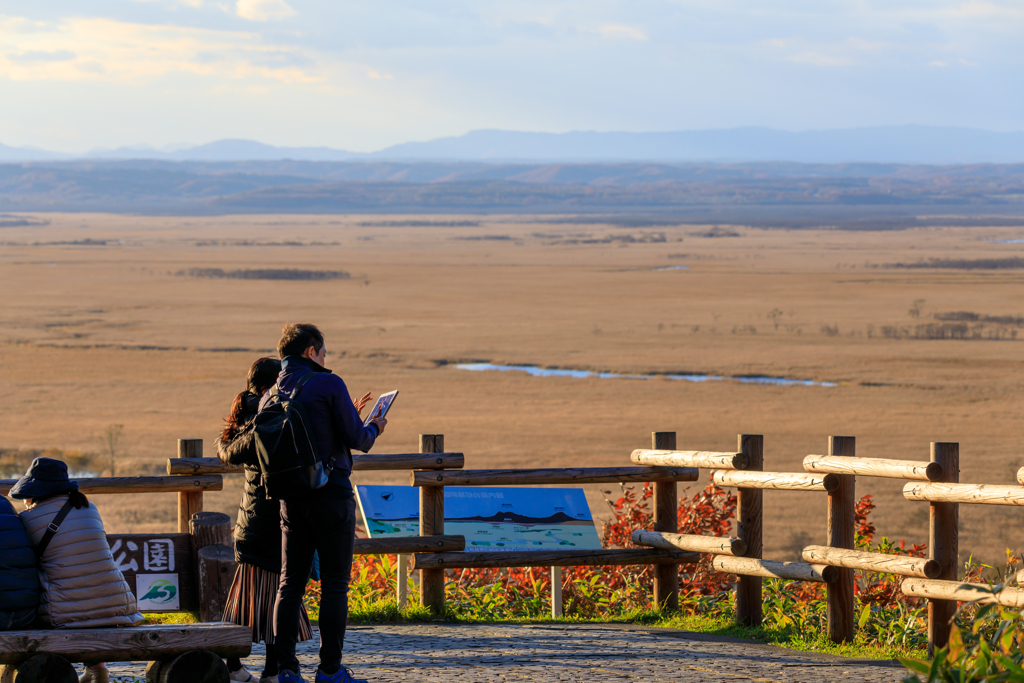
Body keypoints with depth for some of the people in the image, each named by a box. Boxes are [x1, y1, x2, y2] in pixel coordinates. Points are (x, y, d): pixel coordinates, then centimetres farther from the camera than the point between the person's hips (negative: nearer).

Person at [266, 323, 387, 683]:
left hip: (291, 500, 5)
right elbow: (355, 438, -12)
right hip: (331, 494, -5)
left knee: (290, 584, 9)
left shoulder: (270, 396, 9)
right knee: (334, 585, 0)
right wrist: (374, 427, 12)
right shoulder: (328, 384, -8)